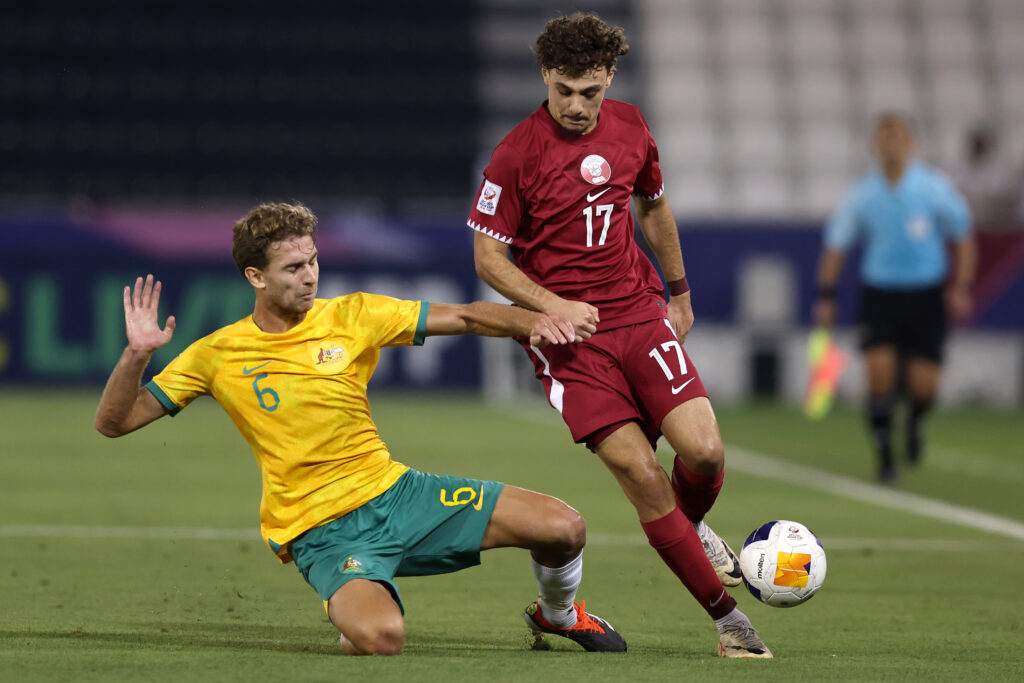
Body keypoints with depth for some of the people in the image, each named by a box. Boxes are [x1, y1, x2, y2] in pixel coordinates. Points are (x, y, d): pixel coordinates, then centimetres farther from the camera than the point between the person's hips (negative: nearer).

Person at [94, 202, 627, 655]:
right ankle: (352, 620, 6)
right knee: (381, 639, -35)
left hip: (393, 490, 3)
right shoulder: (218, 356, -4)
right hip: (320, 528, -3)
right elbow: (113, 422, -2)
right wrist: (137, 355, -21)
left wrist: (530, 322, -16)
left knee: (563, 529, -9)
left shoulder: (352, 316, 1)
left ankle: (559, 612, 28)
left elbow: (463, 318, 2)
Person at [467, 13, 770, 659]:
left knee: (704, 450, -14)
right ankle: (728, 617, -4)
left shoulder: (630, 129, 5)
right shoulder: (517, 155, -9)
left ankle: (691, 528, 23)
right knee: (643, 477, -13)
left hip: (639, 313, 4)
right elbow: (489, 258, -4)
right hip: (568, 334, -4)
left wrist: (679, 293, 29)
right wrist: (554, 307, -16)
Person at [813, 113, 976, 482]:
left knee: (923, 386, -5)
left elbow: (962, 237, 4)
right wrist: (825, 296, 4)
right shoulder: (861, 194, -3)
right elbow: (836, 244, 8)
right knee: (879, 372, -16)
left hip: (925, 295, 0)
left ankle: (914, 422, 32)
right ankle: (885, 455, 0)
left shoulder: (934, 186, -6)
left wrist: (961, 288, -5)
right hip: (878, 293, 0)